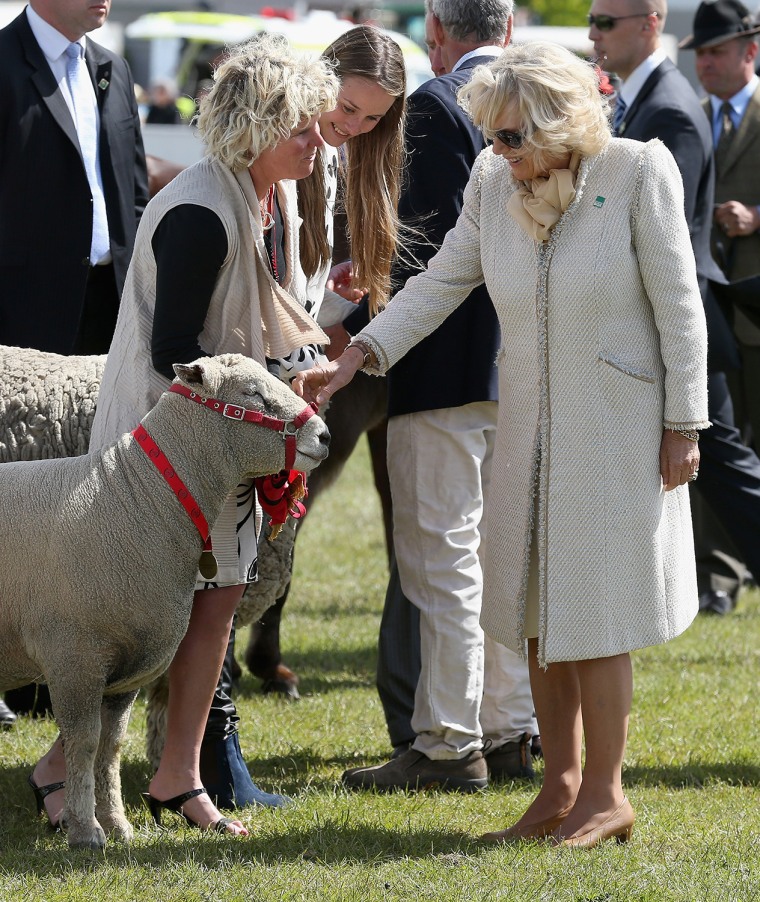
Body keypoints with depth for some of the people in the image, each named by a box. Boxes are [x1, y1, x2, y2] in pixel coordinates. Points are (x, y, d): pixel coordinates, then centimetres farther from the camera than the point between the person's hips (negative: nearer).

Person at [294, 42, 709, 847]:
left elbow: (678, 305, -10)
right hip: (529, 425, 5)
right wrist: (355, 358, -7)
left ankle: (605, 794, 11)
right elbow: (441, 283, 4)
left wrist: (683, 424, -10)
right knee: (539, 609, 9)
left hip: (616, 423, -5)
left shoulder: (637, 172, -13)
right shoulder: (494, 183, 0)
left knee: (592, 608, -2)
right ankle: (559, 788, 20)